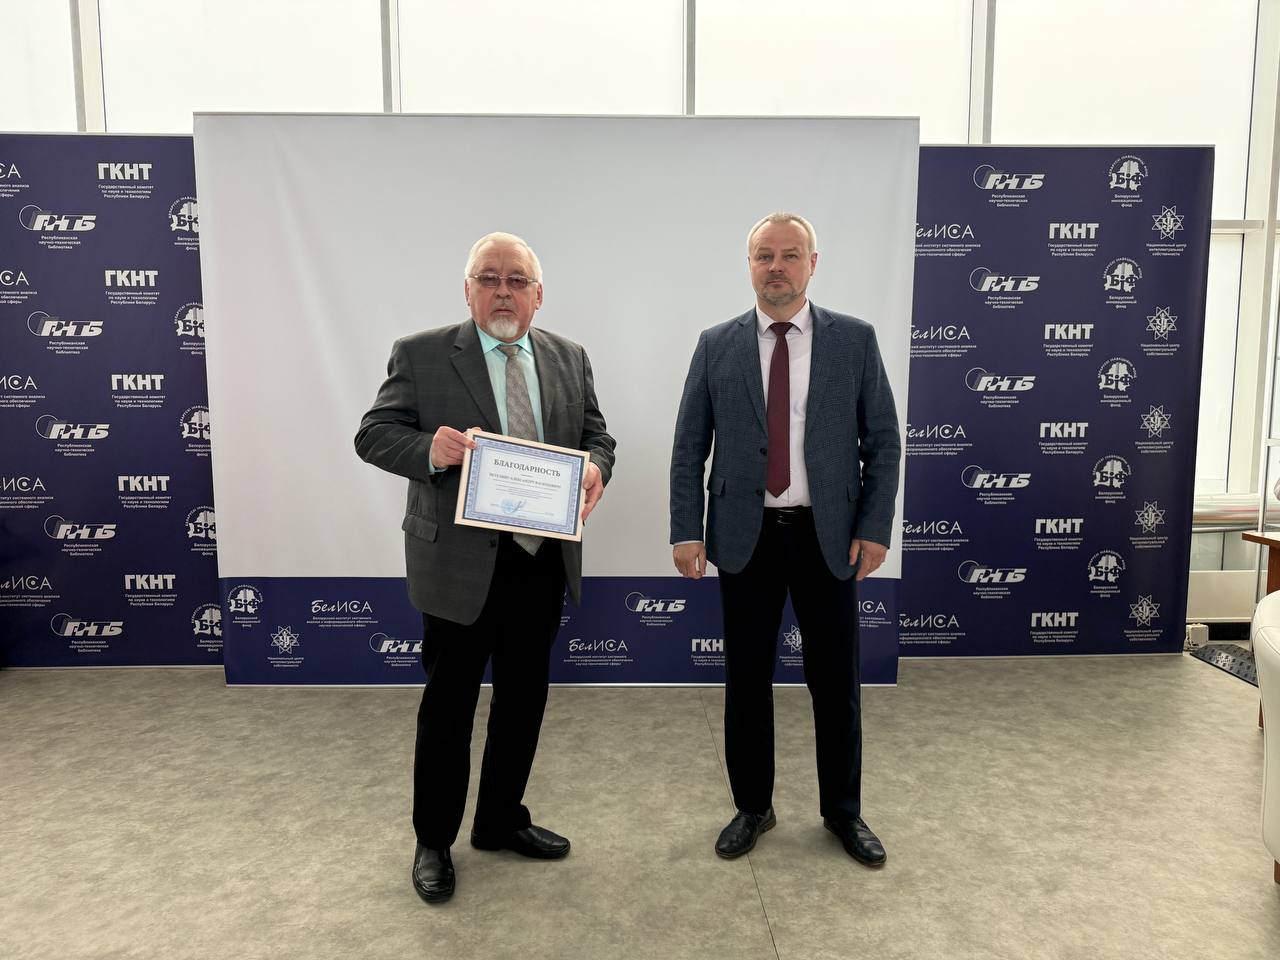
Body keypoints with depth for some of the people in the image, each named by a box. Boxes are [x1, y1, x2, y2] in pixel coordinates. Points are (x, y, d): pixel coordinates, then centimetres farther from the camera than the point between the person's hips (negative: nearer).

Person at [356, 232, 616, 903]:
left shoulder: (569, 358, 8)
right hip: (461, 562, -4)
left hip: (544, 562, 5)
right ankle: (433, 842, 30)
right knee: (448, 703, 9)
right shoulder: (420, 355, -4)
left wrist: (596, 466, -12)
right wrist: (430, 449, -25)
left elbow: (595, 432, 12)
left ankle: (501, 820, 38)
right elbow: (373, 434, -4)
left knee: (524, 697, 17)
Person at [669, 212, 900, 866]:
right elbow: (688, 448, 3)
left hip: (829, 536, 0)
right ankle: (752, 807, 30)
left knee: (836, 682, 10)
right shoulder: (716, 345, 3)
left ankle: (843, 811, 31)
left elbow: (883, 442, 2)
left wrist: (874, 528, -5)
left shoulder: (855, 340, 1)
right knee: (746, 680, 10)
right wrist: (687, 531, -4)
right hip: (746, 537, 1)